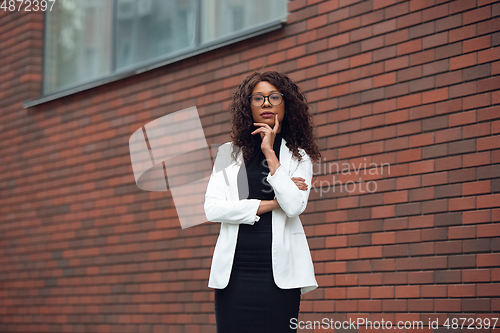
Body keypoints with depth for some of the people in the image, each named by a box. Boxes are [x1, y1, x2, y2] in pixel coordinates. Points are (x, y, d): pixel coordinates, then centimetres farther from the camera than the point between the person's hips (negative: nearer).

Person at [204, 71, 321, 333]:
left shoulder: (298, 156, 10)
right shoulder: (229, 153, 13)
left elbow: (294, 206, -9)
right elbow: (212, 209, -1)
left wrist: (270, 152, -7)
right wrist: (271, 204, -5)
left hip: (279, 272, -1)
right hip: (234, 270, 1)